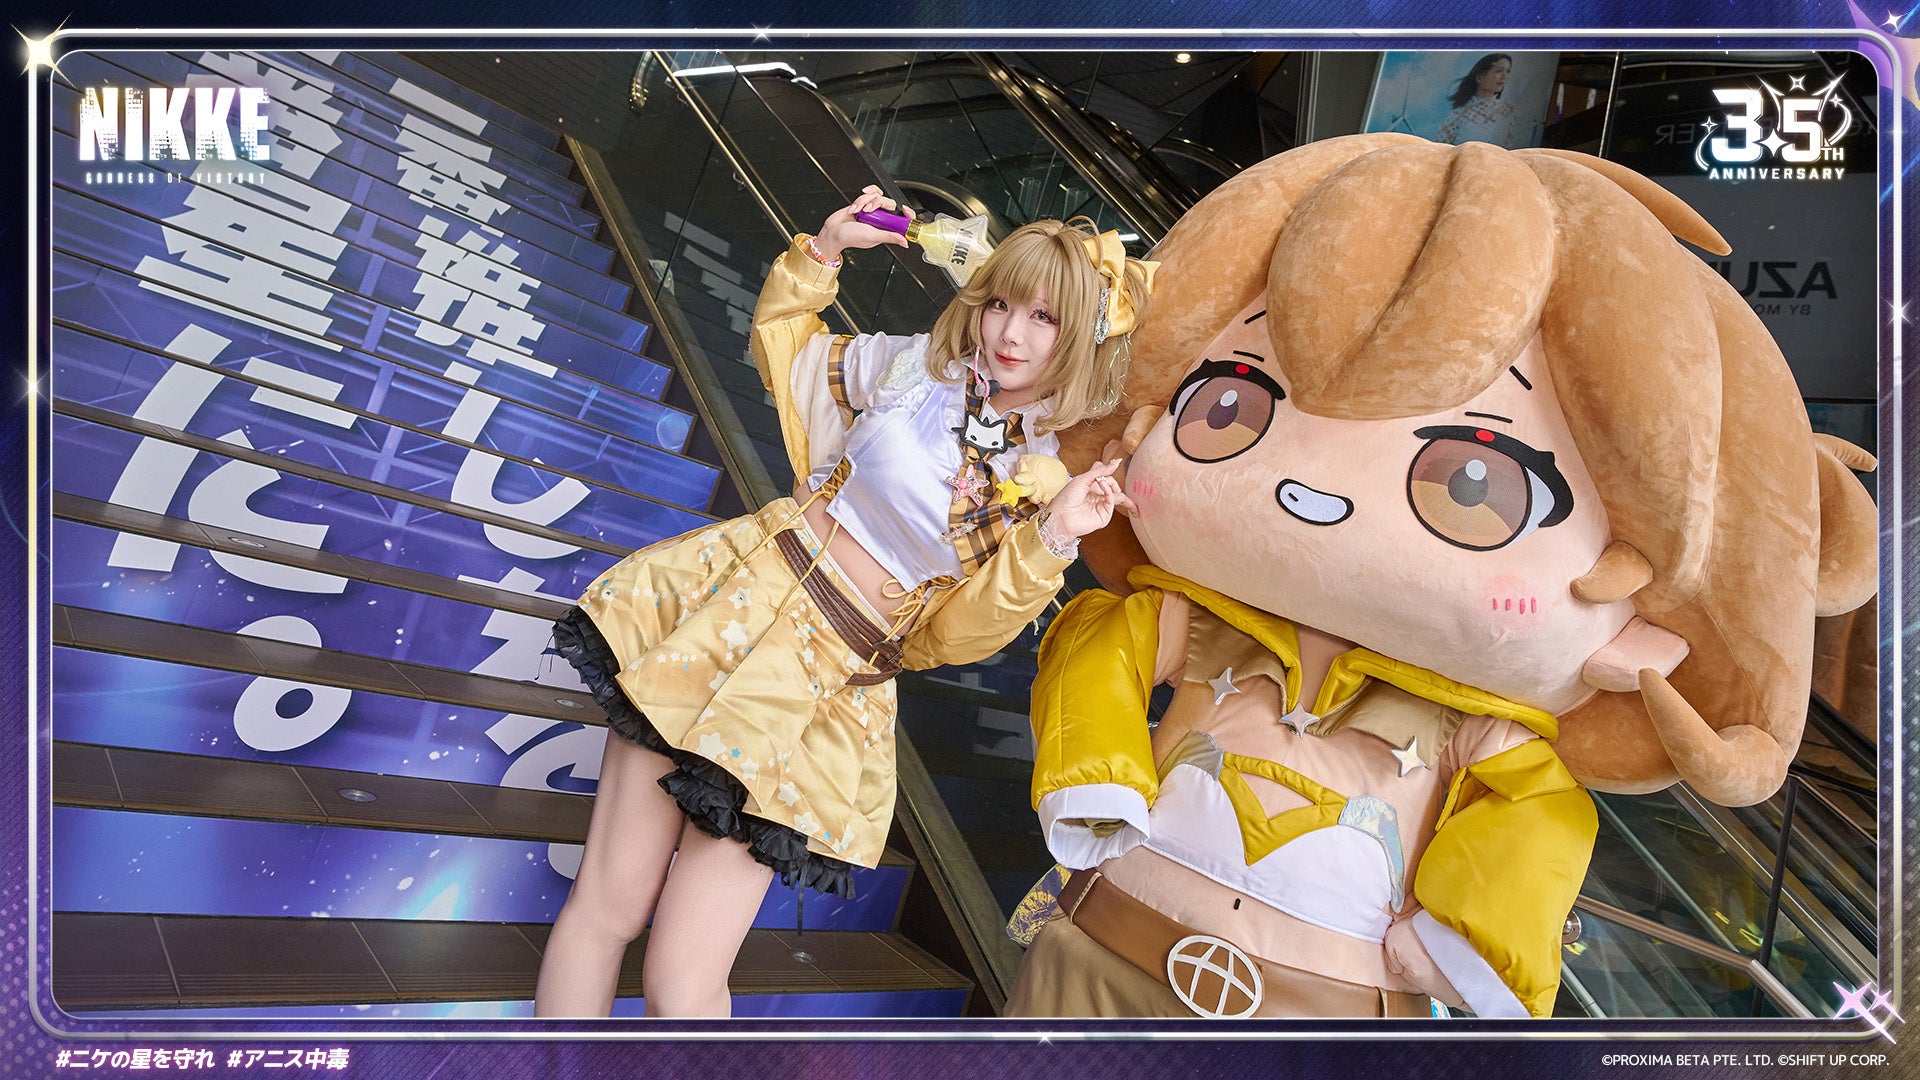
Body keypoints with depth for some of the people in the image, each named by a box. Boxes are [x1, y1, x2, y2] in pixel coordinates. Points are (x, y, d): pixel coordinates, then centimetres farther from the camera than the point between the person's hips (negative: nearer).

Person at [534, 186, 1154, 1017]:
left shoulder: (1051, 489, -5)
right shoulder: (915, 364, -1)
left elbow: (952, 636, -7)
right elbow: (783, 354, 16)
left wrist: (1050, 539, -20)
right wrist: (823, 249, 3)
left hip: (833, 686, -1)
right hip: (735, 603, 2)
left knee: (681, 985, -1)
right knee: (604, 908, 4)